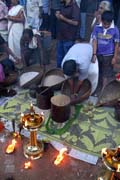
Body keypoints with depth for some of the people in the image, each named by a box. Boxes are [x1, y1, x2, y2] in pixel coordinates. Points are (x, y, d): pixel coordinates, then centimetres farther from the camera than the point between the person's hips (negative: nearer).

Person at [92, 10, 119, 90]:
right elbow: (94, 41, -6)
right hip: (98, 54, 2)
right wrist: (94, 54, -12)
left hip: (108, 56, -2)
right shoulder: (97, 28, -8)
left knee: (106, 74, 7)